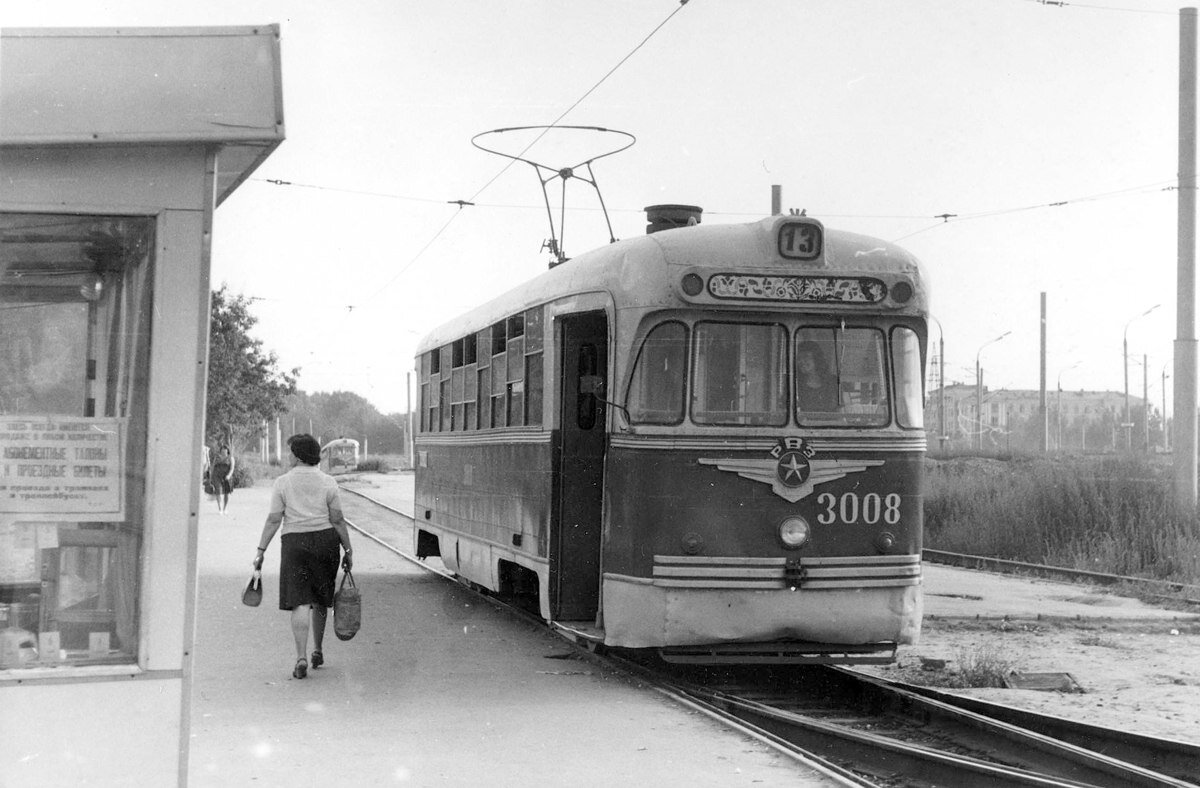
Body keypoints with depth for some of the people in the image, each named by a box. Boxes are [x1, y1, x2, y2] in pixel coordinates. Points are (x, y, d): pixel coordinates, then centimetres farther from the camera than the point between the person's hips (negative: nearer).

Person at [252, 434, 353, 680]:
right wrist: (348, 550, 6)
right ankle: (317, 652, 29)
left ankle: (301, 658, -15)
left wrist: (260, 550, 0)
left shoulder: (282, 483, -2)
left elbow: (273, 520, -5)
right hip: (325, 540, 2)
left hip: (294, 542, -2)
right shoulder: (328, 482, 1)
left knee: (300, 602, -4)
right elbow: (338, 520, 0)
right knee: (321, 599, 17)